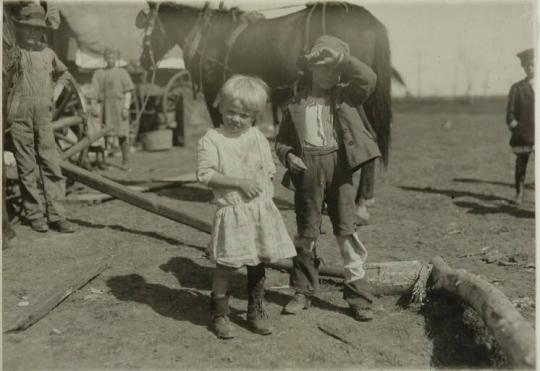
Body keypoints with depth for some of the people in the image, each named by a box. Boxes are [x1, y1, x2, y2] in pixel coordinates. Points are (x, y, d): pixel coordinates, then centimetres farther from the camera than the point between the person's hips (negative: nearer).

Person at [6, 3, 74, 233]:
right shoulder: (12, 52, 0)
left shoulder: (48, 53, 12)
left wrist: (55, 94, 17)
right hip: (19, 117, -3)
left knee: (51, 166, -1)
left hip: (44, 116, 3)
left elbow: (63, 74, 30)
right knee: (27, 168, 2)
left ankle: (56, 216, 4)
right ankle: (34, 215, 11)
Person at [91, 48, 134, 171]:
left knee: (123, 135, -2)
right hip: (105, 106, 1)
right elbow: (94, 92, 6)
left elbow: (128, 92, 2)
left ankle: (125, 162, 6)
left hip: (119, 106, -1)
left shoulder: (122, 73, 7)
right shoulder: (98, 73, 11)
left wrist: (126, 107, -8)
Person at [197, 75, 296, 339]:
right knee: (227, 265, -2)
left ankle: (255, 311, 29)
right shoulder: (211, 139, -6)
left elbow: (269, 168, 17)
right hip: (232, 212, -4)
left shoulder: (257, 137, 9)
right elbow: (205, 174, -14)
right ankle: (220, 314, 18)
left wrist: (261, 183, -2)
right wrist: (239, 182, -19)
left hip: (262, 210, 5)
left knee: (258, 264, 13)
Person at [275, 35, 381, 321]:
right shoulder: (296, 104, 8)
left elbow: (369, 78, -12)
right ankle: (303, 292, 23)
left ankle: (359, 295, 7)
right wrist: (288, 156, -6)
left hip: (338, 166, -1)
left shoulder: (344, 96, 6)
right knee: (306, 231, 10)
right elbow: (282, 140, 13)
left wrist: (342, 58, -9)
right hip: (306, 169, 1)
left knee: (346, 229, -2)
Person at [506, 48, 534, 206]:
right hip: (523, 134, -1)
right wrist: (514, 127, -8)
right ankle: (519, 193, 16)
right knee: (521, 164, 5)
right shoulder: (517, 88, 4)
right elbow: (510, 112, 2)